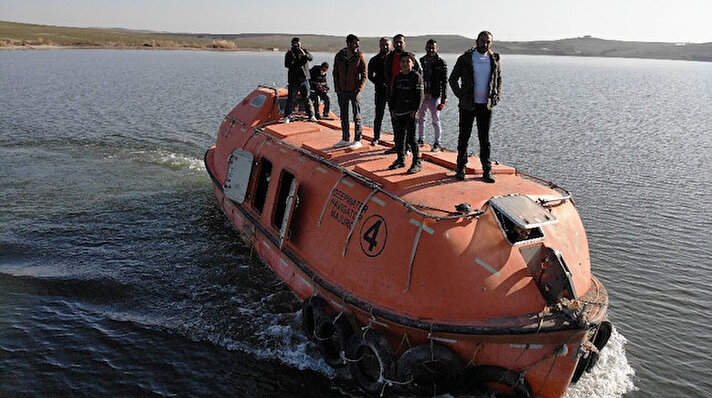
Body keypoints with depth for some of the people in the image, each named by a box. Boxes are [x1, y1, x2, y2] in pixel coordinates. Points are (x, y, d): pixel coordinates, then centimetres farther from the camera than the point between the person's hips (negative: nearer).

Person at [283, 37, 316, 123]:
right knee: (291, 99, -4)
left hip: (304, 80, 2)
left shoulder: (304, 51, 6)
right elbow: (287, 65, -12)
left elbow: (311, 58, -12)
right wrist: (292, 57, -25)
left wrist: (304, 55, -32)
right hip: (293, 80, -2)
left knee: (307, 99, 9)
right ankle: (287, 117, 2)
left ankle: (311, 115, 18)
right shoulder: (289, 53, 0)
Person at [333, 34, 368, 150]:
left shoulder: (359, 56, -3)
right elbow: (335, 73, 9)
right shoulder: (339, 56, 4)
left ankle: (357, 140, 7)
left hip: (354, 91, -3)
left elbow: (364, 74, -3)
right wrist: (337, 88, 1)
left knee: (357, 117, 0)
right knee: (344, 116, 12)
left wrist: (359, 88, -15)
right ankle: (345, 139, 22)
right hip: (342, 91, 4)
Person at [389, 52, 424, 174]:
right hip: (398, 113, 7)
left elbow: (419, 95, -10)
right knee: (398, 137, 12)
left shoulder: (416, 76, -5)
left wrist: (415, 110, -16)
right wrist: (392, 109, 12)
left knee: (410, 138, -7)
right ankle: (400, 160, 25)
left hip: (410, 113, -7)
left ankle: (417, 162, 1)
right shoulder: (398, 77, 14)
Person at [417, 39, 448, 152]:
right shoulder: (421, 61, 7)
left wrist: (444, 97, -11)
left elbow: (444, 81, -5)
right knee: (420, 119, 13)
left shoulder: (441, 63, -4)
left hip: (434, 96, -4)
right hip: (422, 95, 4)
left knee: (436, 120, -1)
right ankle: (420, 139, 26)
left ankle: (437, 143, 6)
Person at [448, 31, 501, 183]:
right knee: (464, 137, 5)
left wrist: (495, 97, 8)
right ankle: (461, 168, 16)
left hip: (486, 106, 2)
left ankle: (487, 170, 11)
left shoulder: (494, 59, 6)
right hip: (467, 105, -2)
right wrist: (461, 95, -5)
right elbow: (453, 79, 3)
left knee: (485, 139, 6)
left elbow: (499, 79, 19)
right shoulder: (465, 59, -3)